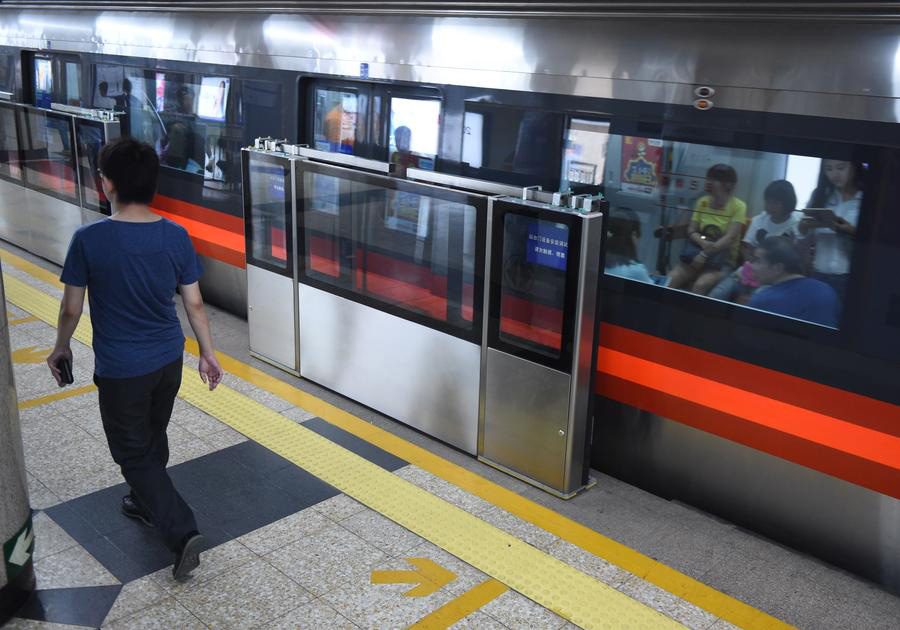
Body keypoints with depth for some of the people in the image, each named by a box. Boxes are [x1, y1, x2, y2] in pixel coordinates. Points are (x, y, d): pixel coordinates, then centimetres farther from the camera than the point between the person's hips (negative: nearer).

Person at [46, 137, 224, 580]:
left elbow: (71, 309, -8)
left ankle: (182, 532, 1)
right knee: (153, 439, 26)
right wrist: (207, 353, 11)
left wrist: (61, 348, 11)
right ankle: (146, 503, 48)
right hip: (168, 360, 5)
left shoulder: (88, 240, -20)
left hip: (120, 369, -4)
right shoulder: (175, 237, -9)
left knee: (134, 453, 10)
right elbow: (194, 303, -2)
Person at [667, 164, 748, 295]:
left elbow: (730, 238, -15)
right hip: (698, 254, 4)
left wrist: (705, 254, -24)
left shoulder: (738, 206, -6)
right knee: (670, 281, -24)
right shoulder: (702, 201, 8)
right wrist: (703, 243, -18)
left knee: (700, 285, -34)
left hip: (723, 261, -4)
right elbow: (691, 231, 4)